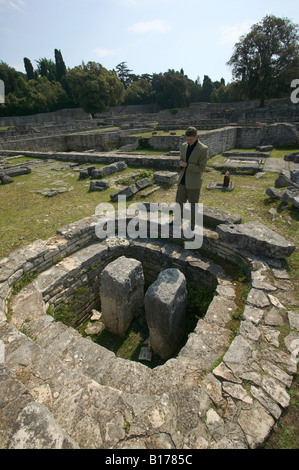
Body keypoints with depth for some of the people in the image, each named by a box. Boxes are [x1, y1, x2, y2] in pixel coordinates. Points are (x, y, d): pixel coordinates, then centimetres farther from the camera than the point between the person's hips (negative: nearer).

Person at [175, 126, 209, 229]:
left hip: (194, 182, -5)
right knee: (179, 201, 13)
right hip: (183, 180, 5)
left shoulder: (204, 149, -15)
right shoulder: (184, 146, 4)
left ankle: (192, 224, 26)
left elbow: (201, 168, -17)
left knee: (193, 204, 7)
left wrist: (186, 165, -19)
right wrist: (181, 163, -13)